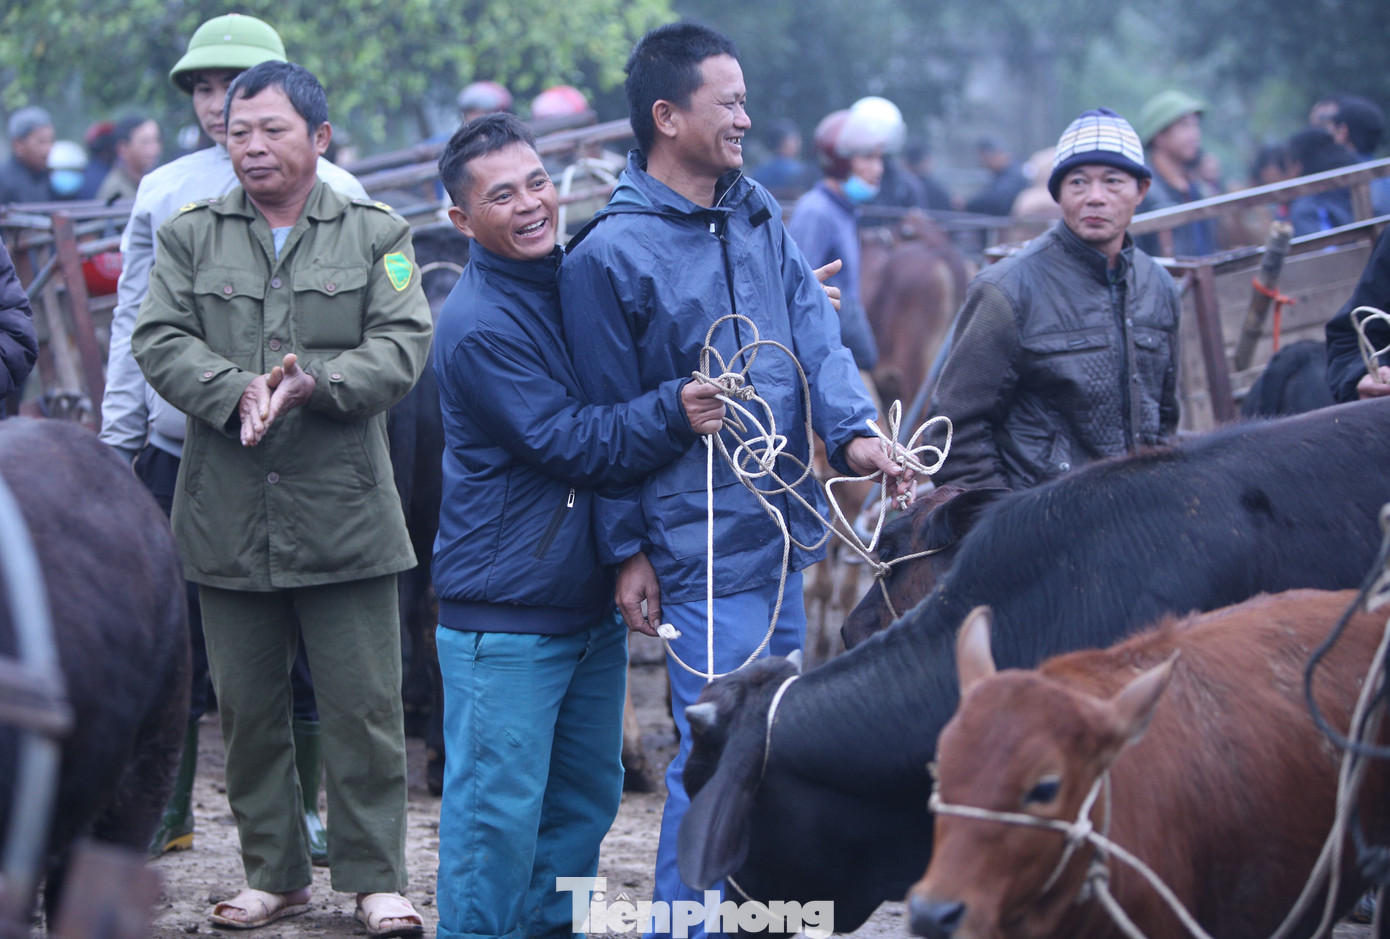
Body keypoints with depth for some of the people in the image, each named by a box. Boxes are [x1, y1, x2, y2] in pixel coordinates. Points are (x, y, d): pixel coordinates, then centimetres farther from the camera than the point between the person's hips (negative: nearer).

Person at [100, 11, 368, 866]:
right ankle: (169, 807, 16)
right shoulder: (165, 194, 8)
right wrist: (117, 443, 9)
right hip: (182, 450, 2)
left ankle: (303, 811, 14)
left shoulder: (333, 196, 2)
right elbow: (137, 325, 11)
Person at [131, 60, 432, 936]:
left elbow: (402, 344, -3)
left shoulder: (375, 233, 5)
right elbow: (160, 339, 0)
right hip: (227, 516, 2)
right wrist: (238, 392, -17)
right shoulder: (192, 235, 9)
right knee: (248, 706, 9)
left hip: (344, 511, -2)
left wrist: (315, 385, -19)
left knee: (364, 705, -1)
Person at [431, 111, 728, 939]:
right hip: (504, 616, -8)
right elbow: (568, 443, -20)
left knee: (586, 796, 16)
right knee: (498, 811, -4)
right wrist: (674, 414, -30)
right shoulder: (477, 325, -18)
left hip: (591, 602, 8)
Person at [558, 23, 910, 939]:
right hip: (699, 545, -7)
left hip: (781, 529, 7)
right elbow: (605, 417, -7)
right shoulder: (610, 254, -12)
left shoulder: (761, 217, 9)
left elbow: (816, 335, 2)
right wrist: (628, 551, -6)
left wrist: (852, 432, -17)